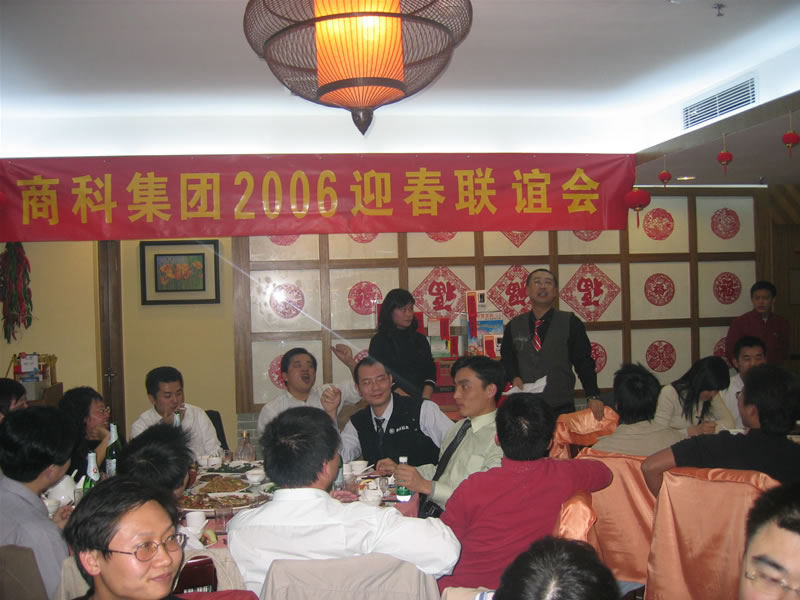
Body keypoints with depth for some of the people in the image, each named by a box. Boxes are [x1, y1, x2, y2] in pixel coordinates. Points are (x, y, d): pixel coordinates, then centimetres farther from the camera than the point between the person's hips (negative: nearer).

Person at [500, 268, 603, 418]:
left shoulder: (571, 323, -1)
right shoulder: (514, 326, 8)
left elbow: (584, 362, -3)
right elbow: (507, 359, 16)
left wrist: (593, 396, -14)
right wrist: (514, 377, -5)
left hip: (562, 409, -1)